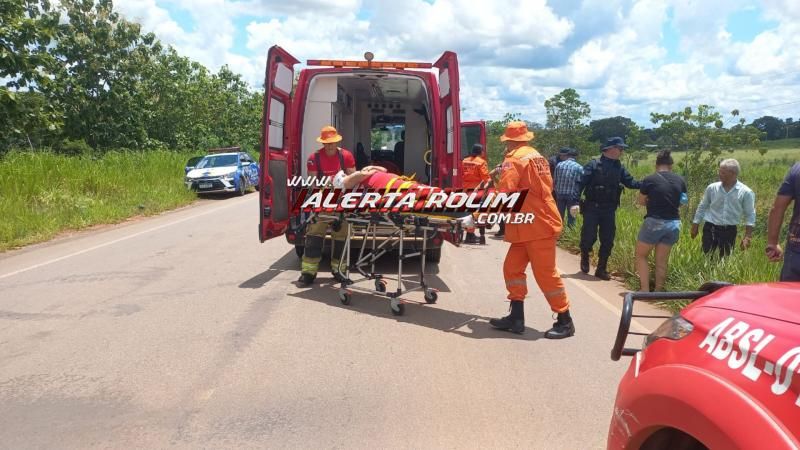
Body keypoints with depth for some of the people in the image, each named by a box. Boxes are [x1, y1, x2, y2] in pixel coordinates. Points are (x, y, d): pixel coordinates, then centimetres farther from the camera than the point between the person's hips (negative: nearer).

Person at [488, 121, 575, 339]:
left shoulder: (514, 158, -11)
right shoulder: (537, 157, 17)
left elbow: (504, 194, -21)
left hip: (536, 225, -9)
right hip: (540, 220, 9)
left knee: (545, 274, -3)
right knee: (512, 268, 8)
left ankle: (565, 321, 6)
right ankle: (516, 317, 10)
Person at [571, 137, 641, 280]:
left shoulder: (619, 167, 7)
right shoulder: (593, 165, -9)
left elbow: (630, 182, 7)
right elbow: (581, 183, -13)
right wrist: (575, 202, -23)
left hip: (609, 210, 5)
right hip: (592, 208, -5)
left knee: (608, 241, 5)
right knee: (589, 237, -2)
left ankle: (601, 269, 17)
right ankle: (584, 258, 29)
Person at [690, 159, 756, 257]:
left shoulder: (746, 192, -6)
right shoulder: (712, 188, -1)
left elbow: (750, 216, -1)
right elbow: (702, 208, 9)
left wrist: (747, 236, -7)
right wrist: (695, 227, 10)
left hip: (729, 231, 0)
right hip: (710, 228, 0)